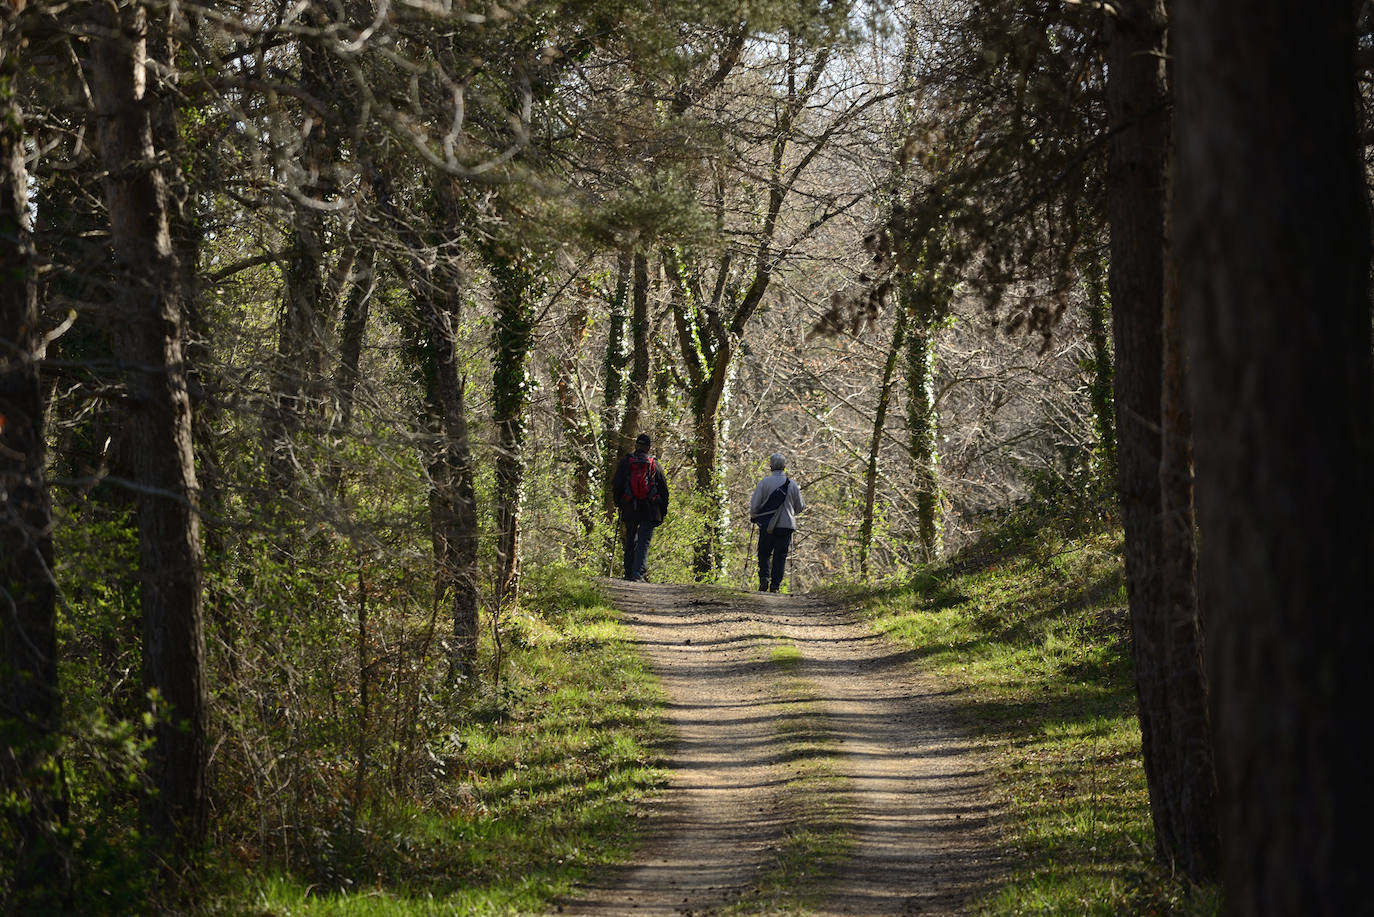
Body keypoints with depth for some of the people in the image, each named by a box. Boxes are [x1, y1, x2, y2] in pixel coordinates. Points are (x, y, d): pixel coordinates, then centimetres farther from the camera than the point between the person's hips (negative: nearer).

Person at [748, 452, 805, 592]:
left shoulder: (764, 482, -7)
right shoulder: (792, 484, 1)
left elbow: (754, 504, -6)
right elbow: (800, 507, 10)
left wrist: (754, 517, 14)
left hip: (766, 525, -1)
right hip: (786, 525, 1)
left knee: (764, 554, 13)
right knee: (780, 556, 6)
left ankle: (764, 577, -7)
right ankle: (775, 585, 0)